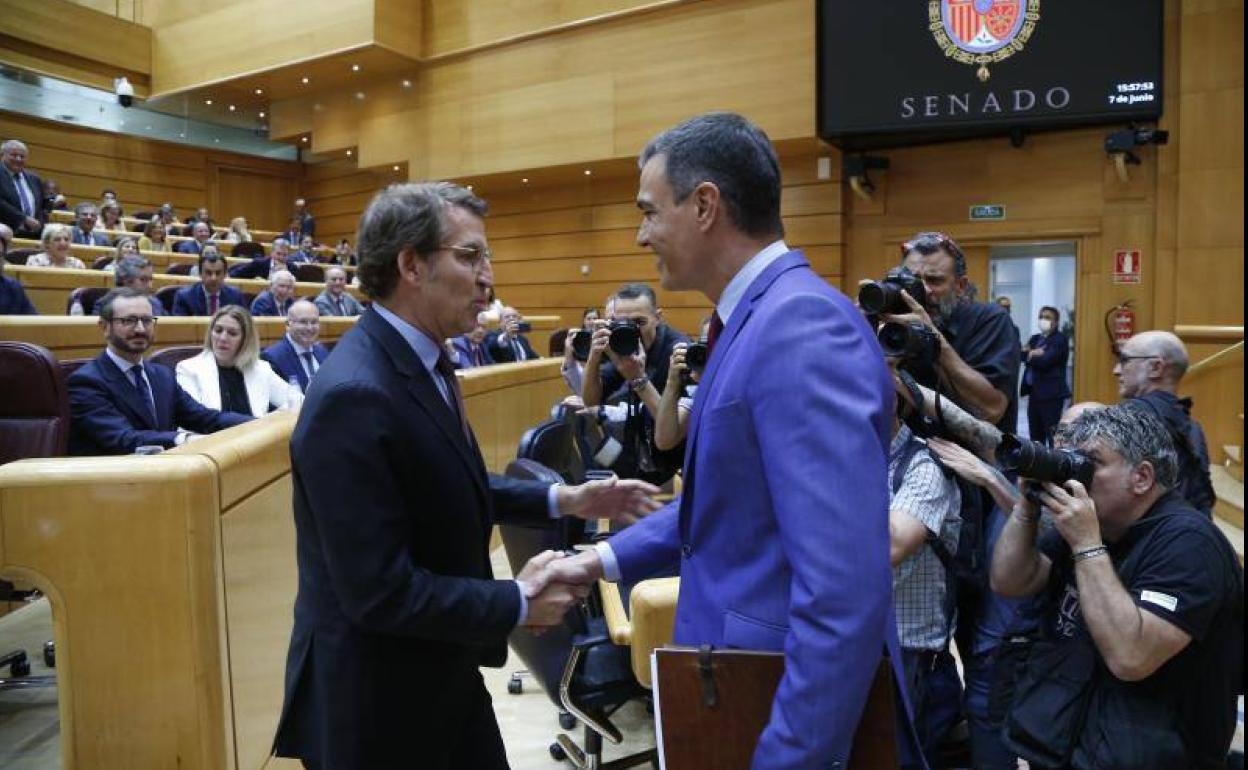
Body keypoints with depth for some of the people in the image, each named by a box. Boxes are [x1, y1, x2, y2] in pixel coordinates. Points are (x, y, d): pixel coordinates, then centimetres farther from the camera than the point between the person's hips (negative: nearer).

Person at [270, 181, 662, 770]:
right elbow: (380, 592, -28)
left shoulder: (420, 360, 2)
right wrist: (518, 604, -17)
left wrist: (562, 500, 5)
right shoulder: (353, 395, -28)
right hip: (376, 698, -8)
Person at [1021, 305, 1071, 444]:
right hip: (1034, 391, 7)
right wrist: (1033, 353, -15)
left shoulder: (1060, 339, -6)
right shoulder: (1035, 338, 18)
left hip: (1051, 393, -7)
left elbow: (1045, 361, -18)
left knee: (1052, 434, -7)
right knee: (1035, 434, 10)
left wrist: (1030, 355, -1)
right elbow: (1021, 355, 3)